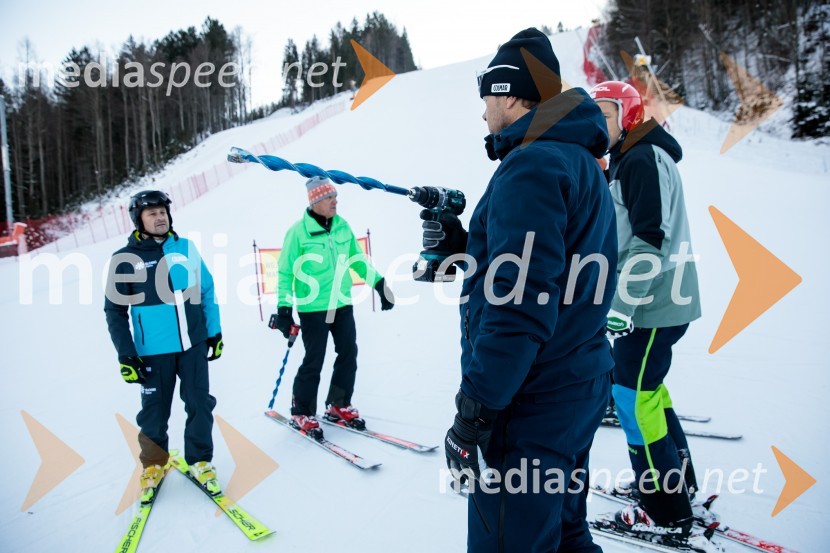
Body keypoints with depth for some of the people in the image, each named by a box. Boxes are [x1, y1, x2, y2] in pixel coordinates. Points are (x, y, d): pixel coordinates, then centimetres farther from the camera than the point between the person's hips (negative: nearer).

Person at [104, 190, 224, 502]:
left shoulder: (186, 248, 3)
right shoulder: (125, 260, -3)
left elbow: (207, 291, 10)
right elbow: (115, 311, 0)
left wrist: (215, 332, 10)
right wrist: (126, 355, -5)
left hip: (194, 345, 2)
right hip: (154, 351, -2)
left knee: (200, 405, 7)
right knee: (155, 411, 10)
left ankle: (200, 461, 25)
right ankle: (153, 465, 32)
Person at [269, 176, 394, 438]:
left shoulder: (342, 226, 4)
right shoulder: (298, 231, -10)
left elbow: (357, 259, 15)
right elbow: (285, 272, -6)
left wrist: (379, 283, 12)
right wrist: (284, 307, -10)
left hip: (342, 304, 6)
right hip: (312, 308, -5)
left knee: (349, 355, 8)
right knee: (314, 361, -1)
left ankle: (339, 405, 26)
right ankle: (301, 414, 17)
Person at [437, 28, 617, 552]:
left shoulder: (531, 165, -18)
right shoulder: (580, 161, 14)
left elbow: (521, 302, -25)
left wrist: (474, 411, -20)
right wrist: (465, 244, 11)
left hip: (530, 408, -10)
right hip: (579, 387, 10)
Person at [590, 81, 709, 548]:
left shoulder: (643, 159, -14)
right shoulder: (631, 159, 17)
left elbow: (651, 238, -23)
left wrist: (623, 304, -23)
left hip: (651, 304, -10)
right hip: (659, 299, 10)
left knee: (634, 397, -3)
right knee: (647, 389, 19)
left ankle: (669, 513, 10)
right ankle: (680, 480, 34)